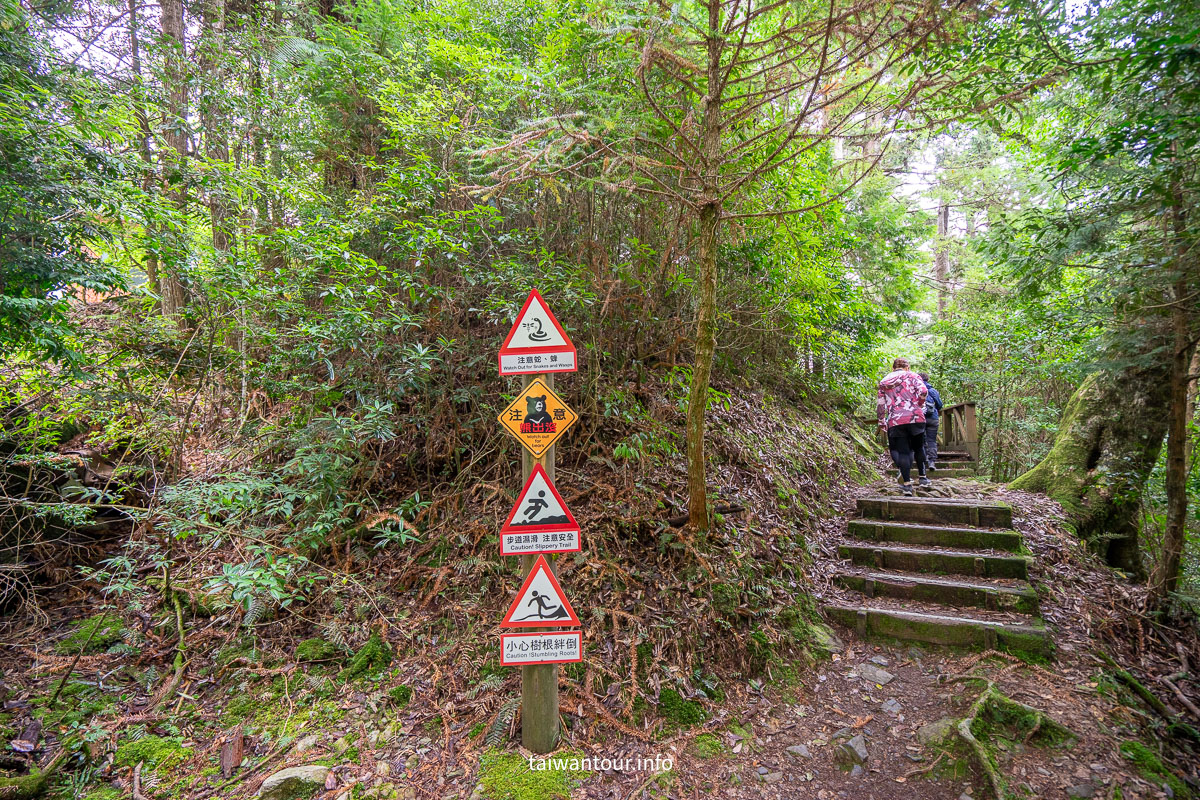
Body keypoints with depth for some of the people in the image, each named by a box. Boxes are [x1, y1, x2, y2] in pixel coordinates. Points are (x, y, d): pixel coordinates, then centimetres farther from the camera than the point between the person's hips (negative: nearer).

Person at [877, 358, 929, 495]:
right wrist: (919, 405, 8)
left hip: (895, 421, 1)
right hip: (915, 418, -1)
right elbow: (923, 391, -10)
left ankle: (906, 484, -2)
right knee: (918, 447, 19)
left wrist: (882, 422, 22)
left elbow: (880, 404, 12)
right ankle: (922, 477, 24)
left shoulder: (884, 382, 15)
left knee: (902, 451, 2)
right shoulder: (911, 376, 8)